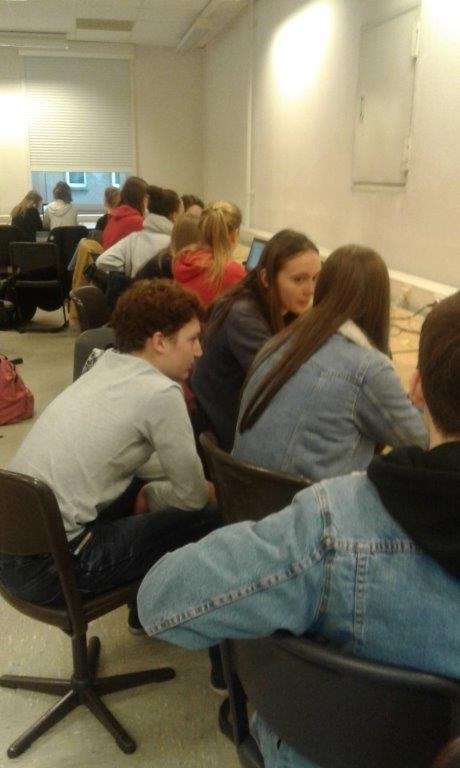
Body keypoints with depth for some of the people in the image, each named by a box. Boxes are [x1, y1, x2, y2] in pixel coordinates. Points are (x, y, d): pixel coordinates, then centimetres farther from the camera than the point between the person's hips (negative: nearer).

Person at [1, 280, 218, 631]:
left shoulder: (106, 368, 10)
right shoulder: (160, 393, -14)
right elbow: (193, 497, -4)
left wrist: (197, 484, 14)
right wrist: (148, 497, 14)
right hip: (50, 565, -9)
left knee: (145, 480, 23)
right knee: (210, 517, 0)